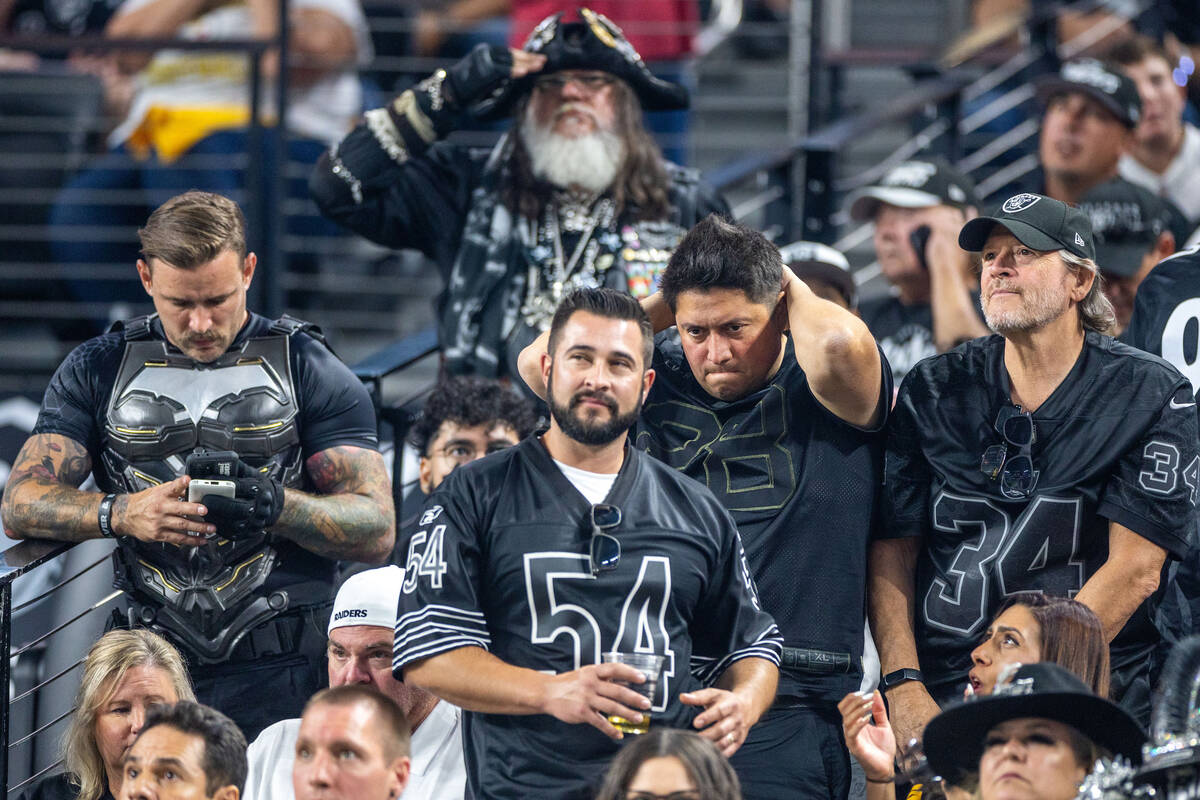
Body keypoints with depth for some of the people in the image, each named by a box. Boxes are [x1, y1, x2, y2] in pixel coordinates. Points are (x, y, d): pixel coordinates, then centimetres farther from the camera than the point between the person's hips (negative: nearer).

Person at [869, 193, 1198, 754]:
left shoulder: (1151, 396, 1)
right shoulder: (933, 389, 10)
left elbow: (1135, 570, -6)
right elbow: (891, 549, 7)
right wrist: (903, 686, -7)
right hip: (940, 698, 2)